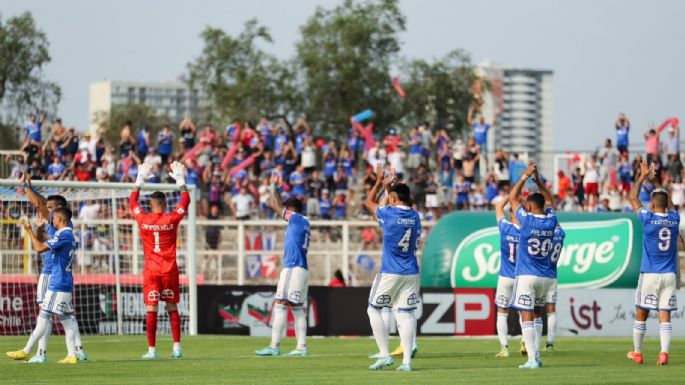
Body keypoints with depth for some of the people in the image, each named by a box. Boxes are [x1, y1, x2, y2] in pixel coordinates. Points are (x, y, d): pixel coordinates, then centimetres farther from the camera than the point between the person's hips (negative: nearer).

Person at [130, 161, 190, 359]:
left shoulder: (143, 219, -4)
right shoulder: (172, 219, -6)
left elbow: (133, 201, 15)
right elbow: (185, 200, 8)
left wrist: (140, 179, 23)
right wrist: (180, 180, 17)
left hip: (151, 270, 0)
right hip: (170, 269, 0)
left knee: (151, 310, -1)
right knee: (172, 308, 6)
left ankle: (152, 350, -2)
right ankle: (176, 348, 3)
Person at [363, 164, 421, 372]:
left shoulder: (389, 213, -10)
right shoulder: (415, 216, 4)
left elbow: (369, 202, 8)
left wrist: (379, 182, 20)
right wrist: (388, 186, 34)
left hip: (390, 273, -5)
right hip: (411, 273, 5)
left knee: (373, 309, 11)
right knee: (406, 314, 4)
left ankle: (384, 355, 3)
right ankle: (407, 361, -3)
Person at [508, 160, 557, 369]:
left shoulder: (527, 219, -10)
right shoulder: (551, 221, 1)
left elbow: (512, 198, 3)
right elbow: (549, 199, 21)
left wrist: (526, 176, 7)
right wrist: (537, 179, 18)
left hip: (527, 276, -5)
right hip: (547, 276, 5)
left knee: (527, 317, -5)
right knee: (537, 313, 20)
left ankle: (532, 359, -13)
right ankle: (536, 355, 17)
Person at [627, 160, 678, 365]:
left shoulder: (648, 219, -9)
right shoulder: (674, 219, 2)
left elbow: (633, 197, 5)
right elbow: (669, 201, 23)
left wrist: (642, 176, 14)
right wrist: (655, 180, 29)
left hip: (649, 274, -3)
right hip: (669, 275, 3)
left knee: (641, 315, 10)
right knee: (665, 316, 0)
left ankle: (637, 353, 19)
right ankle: (664, 353, -12)